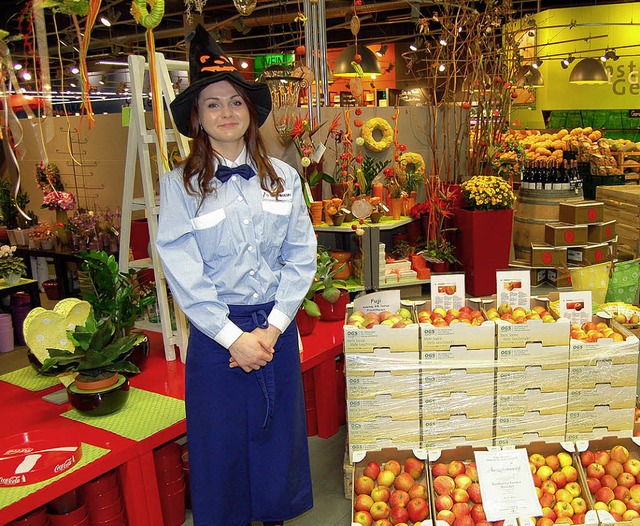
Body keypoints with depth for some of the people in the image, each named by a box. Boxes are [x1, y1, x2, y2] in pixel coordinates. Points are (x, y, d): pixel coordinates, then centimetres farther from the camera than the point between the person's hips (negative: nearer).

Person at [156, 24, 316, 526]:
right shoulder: (179, 185, -6)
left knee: (278, 433, 16)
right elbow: (183, 273, -10)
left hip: (277, 327, 3)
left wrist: (274, 327, -9)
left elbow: (301, 256, 0)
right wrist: (233, 336, -13)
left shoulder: (283, 178, 1)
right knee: (221, 439, 12)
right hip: (216, 331, -2)